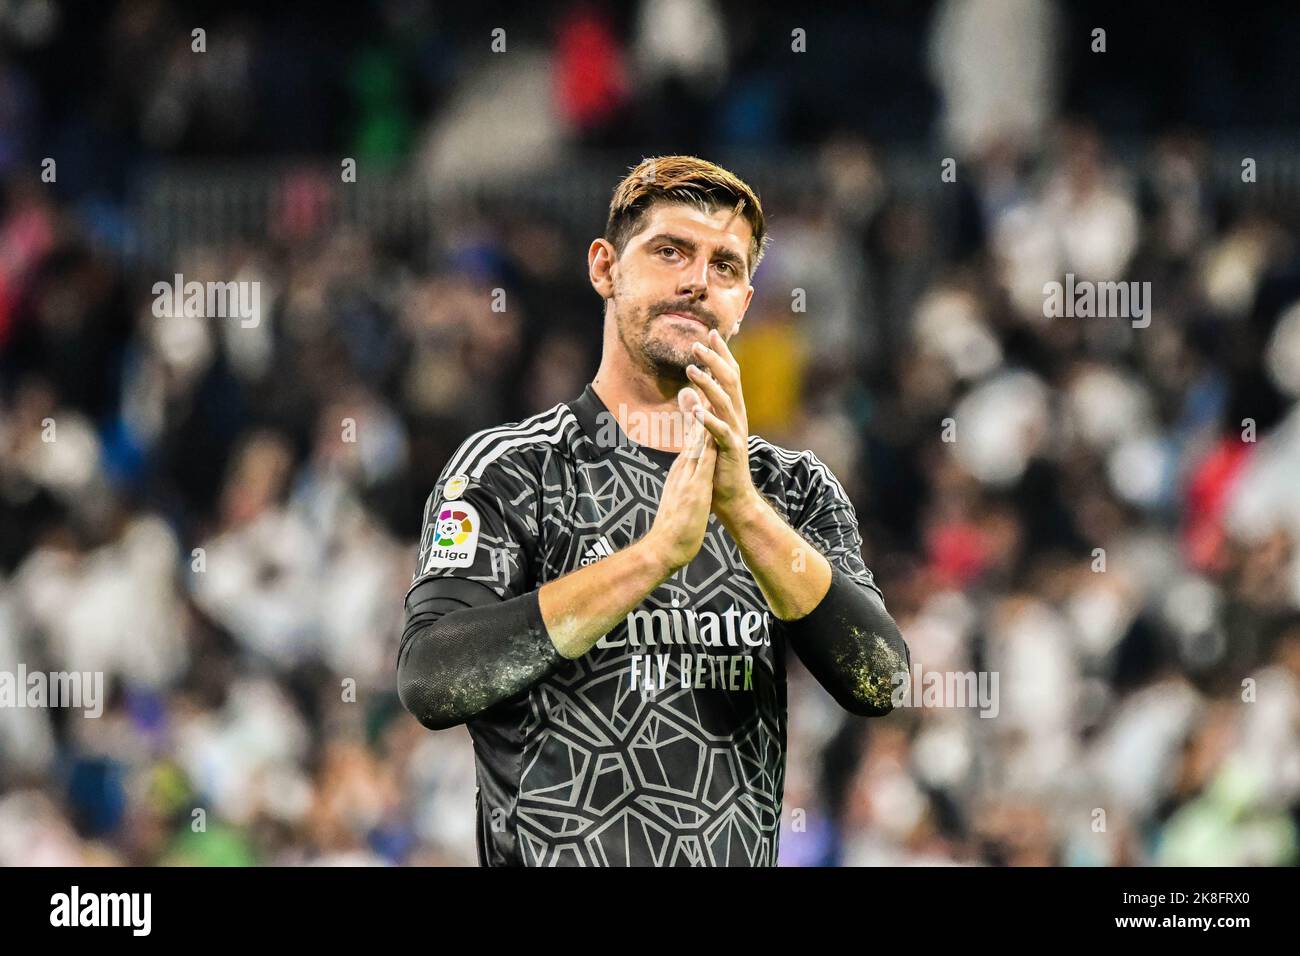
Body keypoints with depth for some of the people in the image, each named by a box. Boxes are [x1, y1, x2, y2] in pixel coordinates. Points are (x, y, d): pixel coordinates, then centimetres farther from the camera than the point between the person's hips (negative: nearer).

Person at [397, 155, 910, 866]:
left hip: (743, 853, 3)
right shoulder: (507, 469, -3)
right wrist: (660, 548, -24)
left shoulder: (796, 488, 7)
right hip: (556, 855, -3)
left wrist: (743, 508, -21)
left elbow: (880, 683, -8)